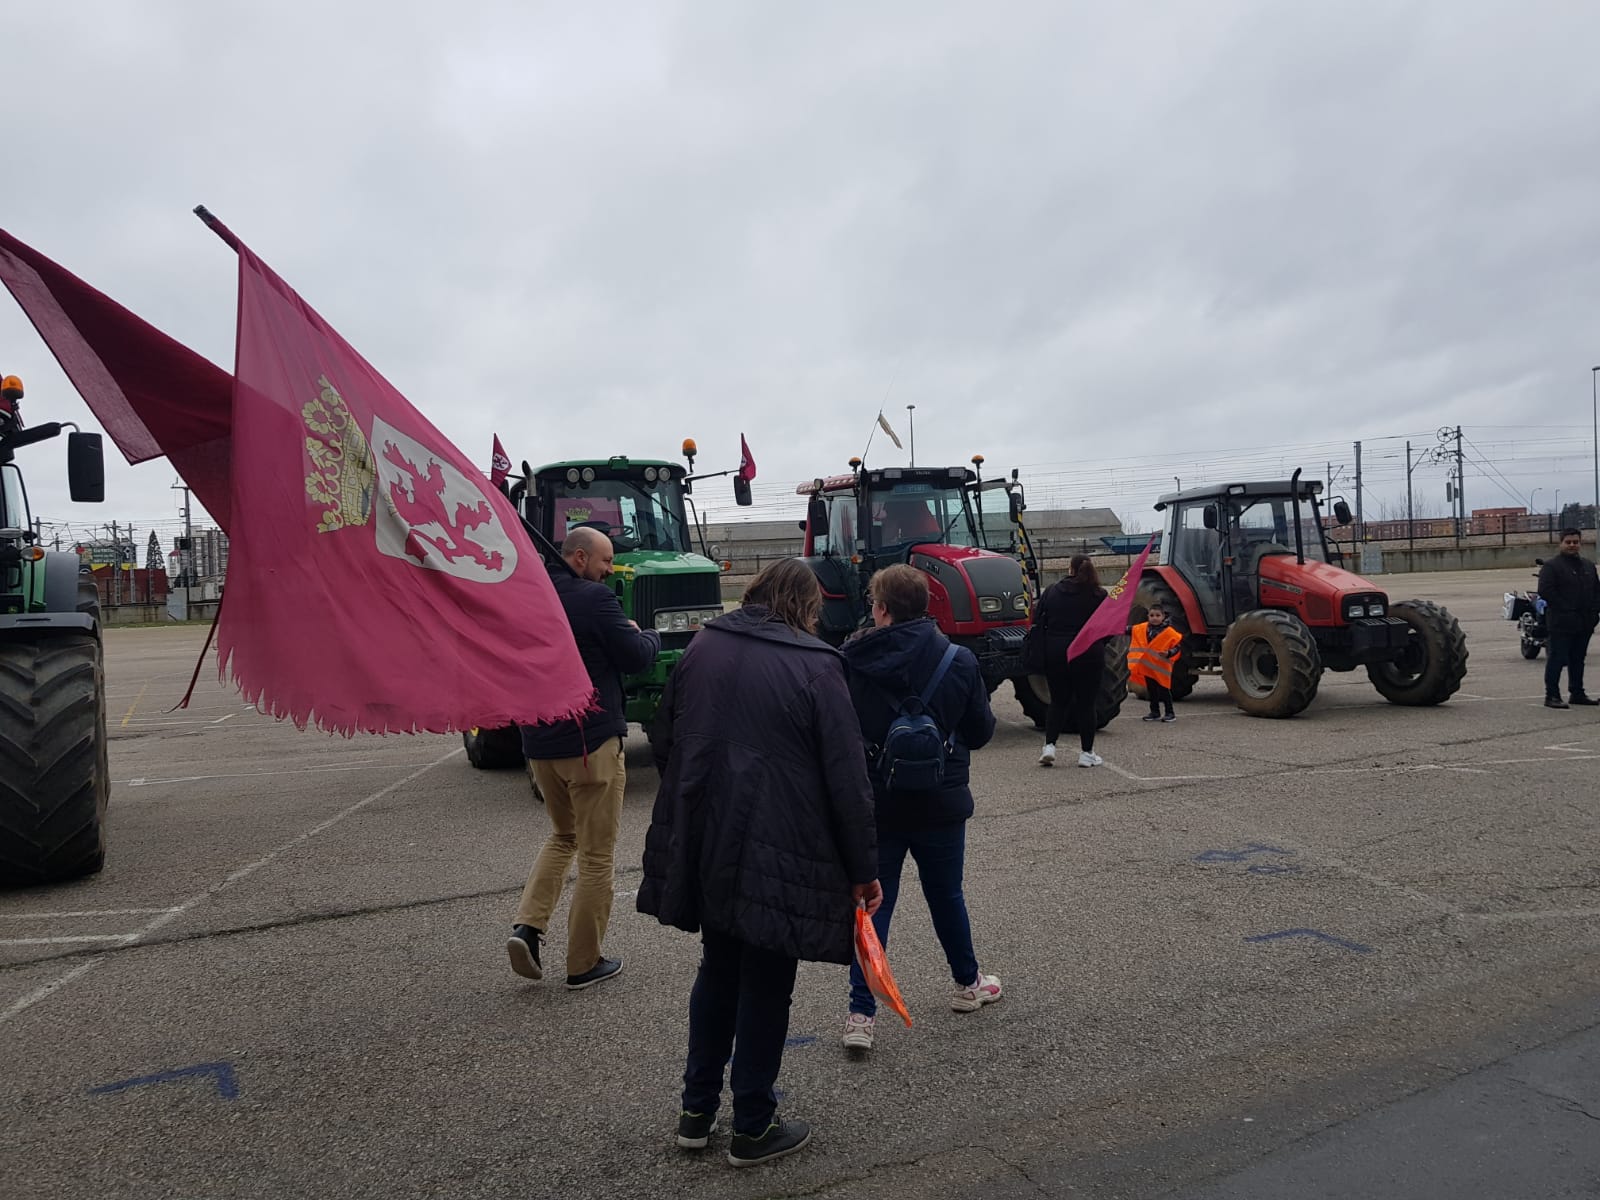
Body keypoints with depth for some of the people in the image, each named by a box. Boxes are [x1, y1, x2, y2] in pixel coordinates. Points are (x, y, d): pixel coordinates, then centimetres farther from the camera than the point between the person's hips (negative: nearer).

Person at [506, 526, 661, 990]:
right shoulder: (595, 599, -16)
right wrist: (650, 636, 8)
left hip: (539, 743, 7)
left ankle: (528, 924, 8)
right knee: (596, 854, 6)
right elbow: (636, 656, -14)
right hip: (591, 742, -7)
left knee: (563, 835, 26)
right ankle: (584, 964, 14)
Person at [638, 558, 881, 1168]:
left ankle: (697, 1111, 32)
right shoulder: (815, 665, -12)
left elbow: (665, 742, 11)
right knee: (766, 984, 9)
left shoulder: (701, 647, 4)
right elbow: (846, 776, -13)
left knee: (718, 969, 22)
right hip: (779, 854, -5)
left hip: (703, 844, 6)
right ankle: (753, 1128, 24)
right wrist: (863, 868, -5)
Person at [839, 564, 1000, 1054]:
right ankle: (967, 984, 40)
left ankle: (861, 1013, 7)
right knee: (946, 896, 21)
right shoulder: (959, 661, -9)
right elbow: (981, 731, 0)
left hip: (874, 805, -1)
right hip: (941, 804, 1)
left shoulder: (849, 662, -14)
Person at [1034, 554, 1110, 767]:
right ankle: (1086, 753, 11)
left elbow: (1040, 621, 5)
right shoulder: (1099, 596, -6)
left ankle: (1049, 745, 1)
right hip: (1088, 655, -2)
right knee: (1086, 702, 7)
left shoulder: (1051, 592, 1)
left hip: (1055, 654, 2)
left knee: (1058, 701, 13)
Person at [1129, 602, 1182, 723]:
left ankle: (1170, 713, 8)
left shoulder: (1168, 631, -12)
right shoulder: (1142, 628, 1)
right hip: (1147, 666, 5)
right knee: (1151, 690, 12)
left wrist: (1169, 653, -22)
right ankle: (1155, 712, 22)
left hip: (1161, 667, -5)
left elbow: (1178, 643, -10)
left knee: (1163, 689, -2)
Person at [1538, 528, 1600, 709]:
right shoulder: (1551, 566, -6)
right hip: (1561, 623, -7)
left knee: (1578, 659, 14)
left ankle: (1577, 693, 23)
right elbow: (1545, 591, -14)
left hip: (1584, 623, 7)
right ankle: (1552, 696, -4)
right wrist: (1564, 609, -17)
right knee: (1557, 659, -7)